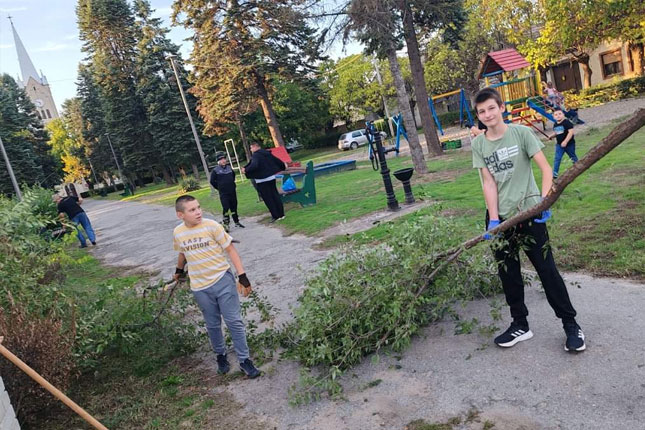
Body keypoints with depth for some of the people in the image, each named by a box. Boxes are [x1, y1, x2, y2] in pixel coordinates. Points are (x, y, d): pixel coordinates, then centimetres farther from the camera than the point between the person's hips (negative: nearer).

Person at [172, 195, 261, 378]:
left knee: (234, 322, 1)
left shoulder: (211, 226, -12)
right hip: (200, 288, 3)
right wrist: (179, 271, 36)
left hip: (223, 281, -2)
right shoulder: (178, 233, -1)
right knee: (212, 325, 14)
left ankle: (244, 359, 13)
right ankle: (220, 355, 36)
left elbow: (230, 249, -8)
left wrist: (242, 275, -12)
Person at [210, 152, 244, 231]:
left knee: (234, 207, 12)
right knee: (225, 208, -13)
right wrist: (219, 187, 2)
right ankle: (226, 224, -4)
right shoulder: (215, 170, -8)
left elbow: (233, 176, 26)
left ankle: (237, 222, 23)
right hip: (223, 193, -5)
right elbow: (212, 181, -1)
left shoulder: (229, 168, 7)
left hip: (232, 192, 5)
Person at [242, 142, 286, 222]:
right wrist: (283, 165, 35)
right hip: (271, 177, 7)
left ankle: (275, 216, 1)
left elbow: (254, 166, -30)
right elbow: (276, 159, 18)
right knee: (275, 195, 13)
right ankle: (281, 214, 16)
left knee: (268, 198, 0)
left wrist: (246, 170, -18)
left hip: (262, 180, -7)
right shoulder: (267, 153, 9)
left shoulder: (255, 156, -14)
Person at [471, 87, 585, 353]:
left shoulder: (520, 133, -6)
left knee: (547, 269, 1)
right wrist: (494, 220, -13)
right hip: (499, 215, 3)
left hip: (528, 212, -3)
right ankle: (520, 325, 25)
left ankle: (571, 325, 18)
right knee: (507, 273, 10)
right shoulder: (478, 144, 1)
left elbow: (546, 168, -9)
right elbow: (489, 183, -4)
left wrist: (544, 199, -24)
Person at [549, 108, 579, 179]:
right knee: (557, 158, -7)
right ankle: (554, 173, -9)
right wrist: (551, 136, -1)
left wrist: (565, 141, -29)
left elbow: (571, 132, -23)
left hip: (569, 144, -5)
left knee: (573, 157, 14)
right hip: (559, 144, 5)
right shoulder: (555, 125, 4)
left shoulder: (567, 122, -17)